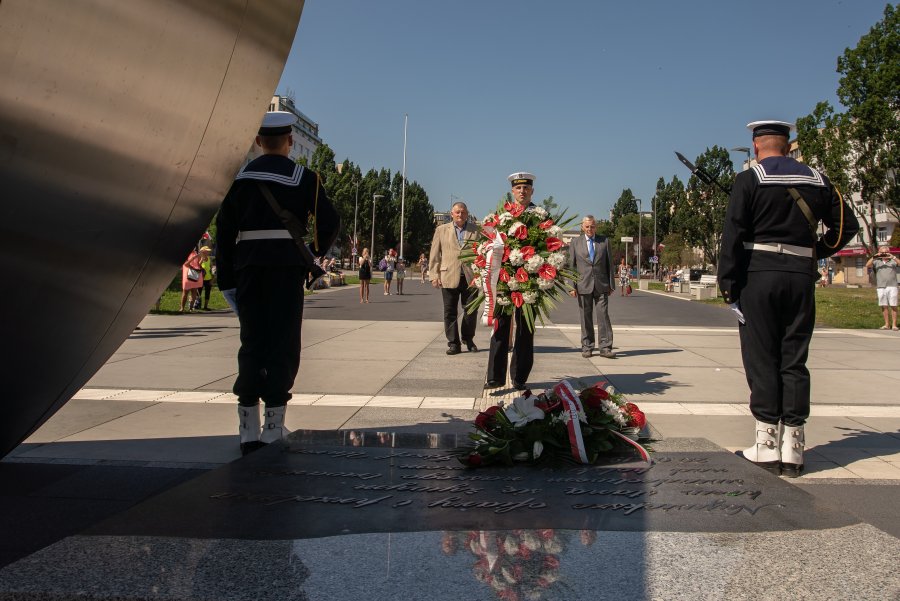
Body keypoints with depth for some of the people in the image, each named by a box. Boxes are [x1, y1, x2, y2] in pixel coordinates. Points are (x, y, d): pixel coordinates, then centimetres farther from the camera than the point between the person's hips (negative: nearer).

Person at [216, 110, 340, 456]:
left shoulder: (240, 177, 8)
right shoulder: (303, 178, 1)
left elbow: (224, 229, 4)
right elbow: (330, 222, -6)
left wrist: (227, 278, 7)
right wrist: (314, 256, 10)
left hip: (249, 265, 3)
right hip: (288, 265, -3)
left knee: (251, 343, 9)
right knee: (283, 345, 3)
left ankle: (248, 431, 9)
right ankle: (273, 427, 1)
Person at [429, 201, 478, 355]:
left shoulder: (475, 230, 10)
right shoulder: (441, 230, 11)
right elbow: (434, 254, 8)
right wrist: (434, 275, 0)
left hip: (471, 277, 0)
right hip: (449, 277, 0)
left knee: (471, 310, 5)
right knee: (450, 312, 2)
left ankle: (468, 339, 24)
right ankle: (453, 343, 10)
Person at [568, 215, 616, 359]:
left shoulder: (604, 241, 9)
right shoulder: (575, 242, 7)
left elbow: (609, 263, 10)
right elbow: (571, 265, 5)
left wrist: (611, 284, 5)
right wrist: (572, 286, -2)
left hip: (601, 285, 0)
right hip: (583, 285, 0)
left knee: (603, 315, -5)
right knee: (586, 317, 5)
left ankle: (605, 348, -3)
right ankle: (587, 347, 12)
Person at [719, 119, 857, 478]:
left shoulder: (749, 180, -2)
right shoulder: (816, 180, 11)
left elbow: (732, 236, -9)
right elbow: (846, 225, 13)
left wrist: (729, 287, -8)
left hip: (759, 275, -4)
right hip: (802, 278, 4)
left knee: (762, 359, 1)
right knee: (794, 361, 7)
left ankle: (767, 445, 2)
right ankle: (792, 448, 8)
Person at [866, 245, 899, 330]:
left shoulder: (893, 261, 9)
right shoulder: (876, 261, 11)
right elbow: (868, 266, -2)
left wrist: (893, 257, -17)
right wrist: (874, 257, -13)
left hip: (892, 287, -2)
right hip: (881, 287, 2)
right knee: (884, 306, 4)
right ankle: (887, 324, 11)